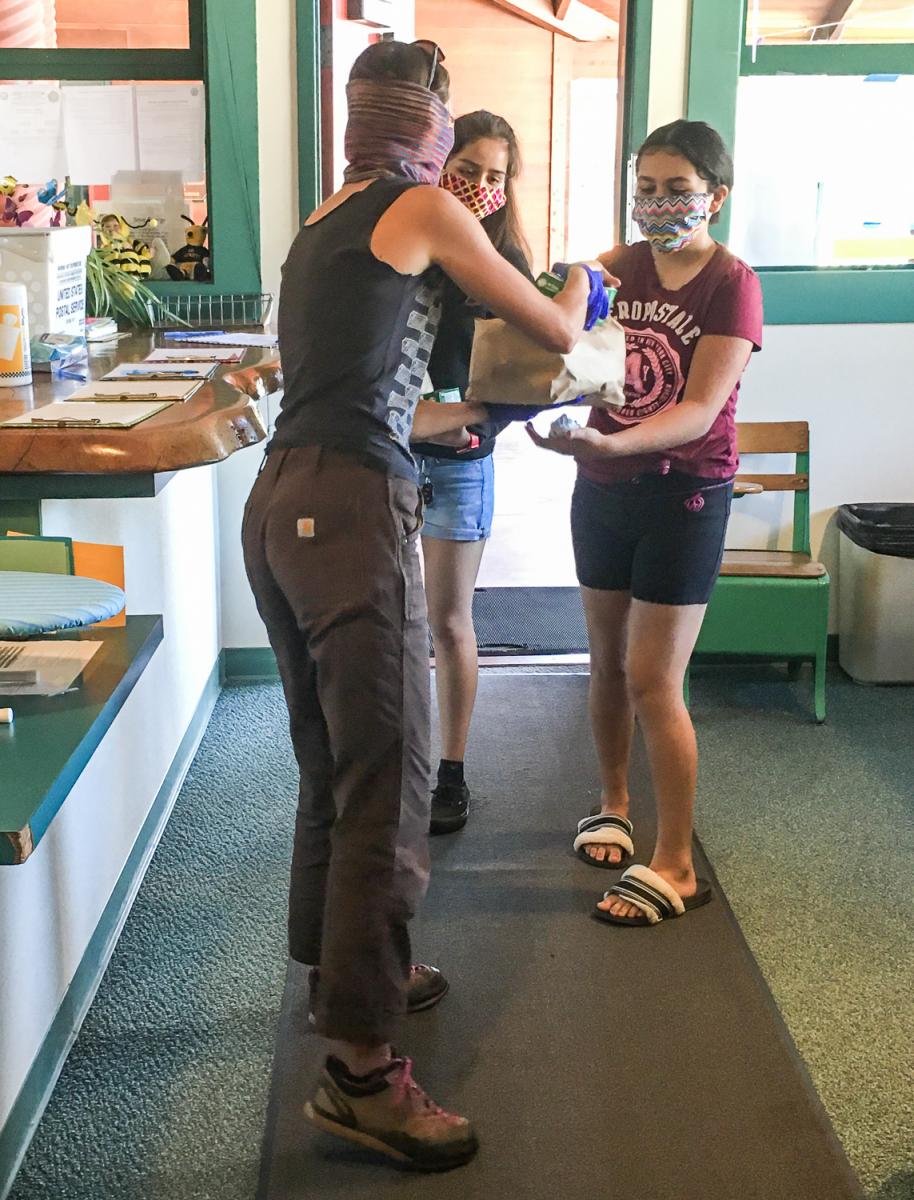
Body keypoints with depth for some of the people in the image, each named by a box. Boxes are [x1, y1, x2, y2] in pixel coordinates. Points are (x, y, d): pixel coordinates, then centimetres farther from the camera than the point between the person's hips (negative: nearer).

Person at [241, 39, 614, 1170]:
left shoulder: (323, 222, 21)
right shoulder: (425, 208, -1)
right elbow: (556, 334, 7)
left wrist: (435, 418, 44)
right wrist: (578, 282, 29)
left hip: (280, 503, 9)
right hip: (351, 514, -9)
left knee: (331, 764, 21)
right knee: (386, 790, -6)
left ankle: (342, 964, 37)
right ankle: (359, 1068, -1)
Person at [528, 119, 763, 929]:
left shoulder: (731, 284, -11)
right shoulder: (620, 266, 4)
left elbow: (700, 410, -22)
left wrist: (612, 443, -36)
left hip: (682, 495, -5)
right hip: (602, 491, 5)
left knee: (653, 681, -6)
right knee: (608, 659, 15)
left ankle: (677, 867, 4)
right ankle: (614, 806, 35)